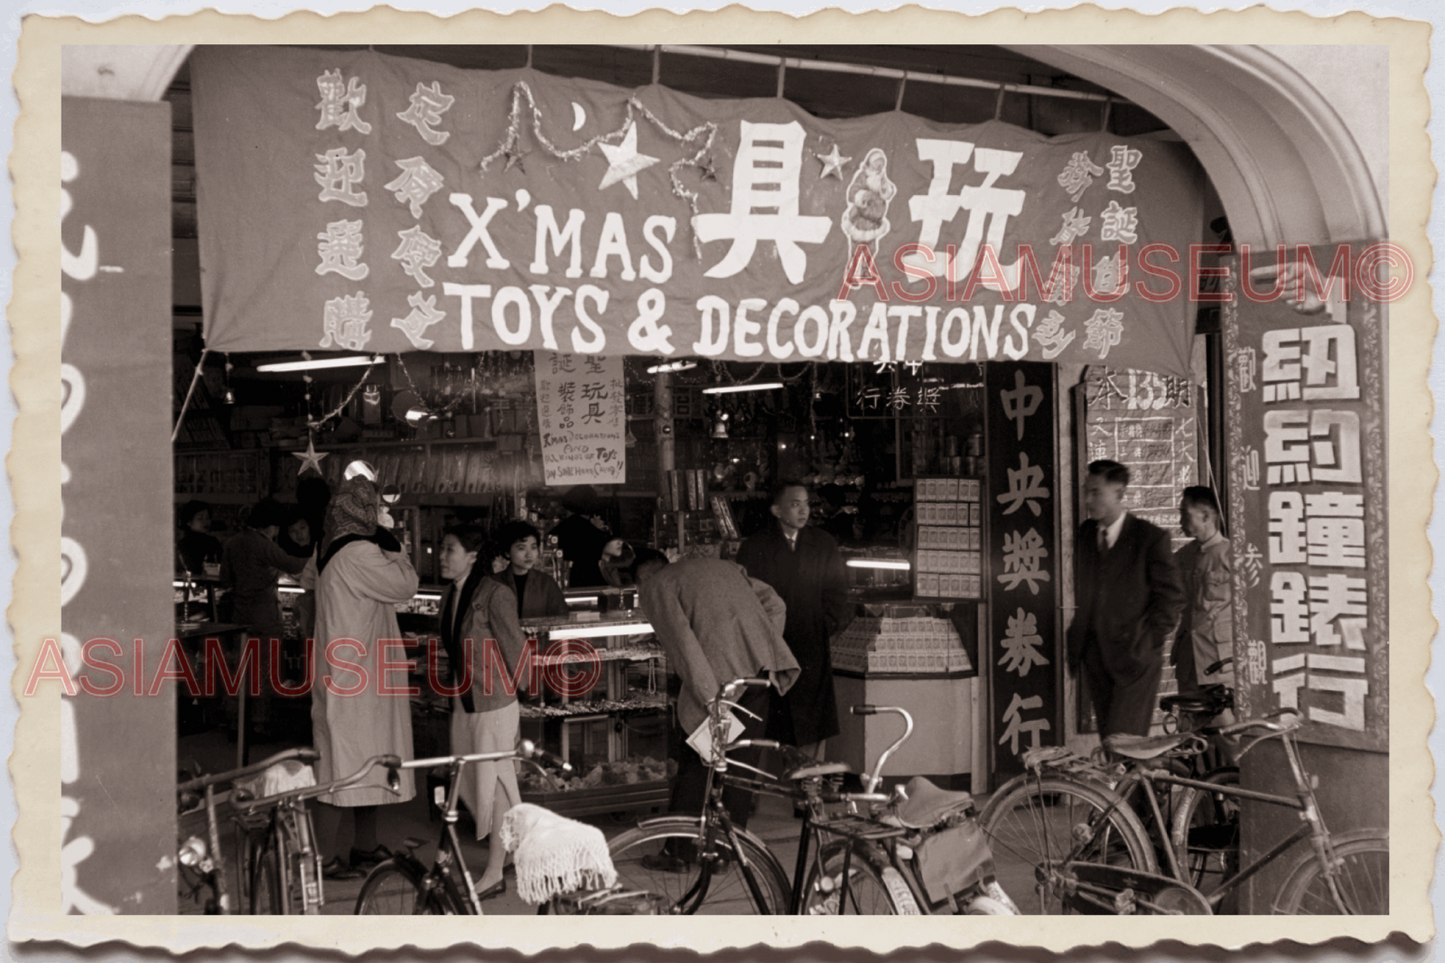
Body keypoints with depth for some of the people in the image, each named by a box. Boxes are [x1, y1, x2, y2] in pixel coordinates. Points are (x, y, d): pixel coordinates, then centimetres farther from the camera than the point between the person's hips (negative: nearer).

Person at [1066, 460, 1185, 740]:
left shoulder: (1151, 538, -5)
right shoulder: (1085, 533, 11)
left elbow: (1171, 597, -3)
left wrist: (1147, 640, -9)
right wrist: (1076, 642, 9)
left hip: (1135, 656, -5)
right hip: (1095, 656, 5)